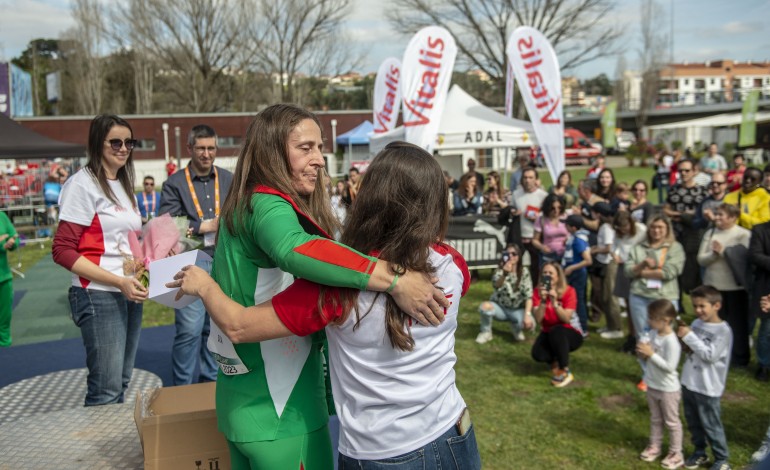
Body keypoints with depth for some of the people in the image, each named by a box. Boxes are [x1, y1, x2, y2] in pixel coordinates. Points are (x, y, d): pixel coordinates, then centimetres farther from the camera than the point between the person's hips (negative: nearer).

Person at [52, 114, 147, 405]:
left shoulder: (124, 185, 14)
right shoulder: (83, 183, -9)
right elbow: (62, 251, -14)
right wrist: (118, 281, -21)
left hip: (130, 294, 8)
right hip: (99, 296, -8)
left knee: (121, 381, 15)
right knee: (107, 390, -5)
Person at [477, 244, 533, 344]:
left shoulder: (524, 272, -9)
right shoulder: (499, 270, -10)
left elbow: (528, 295, -15)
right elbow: (496, 286, -32)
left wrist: (527, 314, -29)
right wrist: (505, 274, -52)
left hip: (517, 309, 1)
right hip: (500, 307, -1)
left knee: (529, 323, -30)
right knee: (484, 306, -33)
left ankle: (516, 328, 9)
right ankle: (486, 332, -4)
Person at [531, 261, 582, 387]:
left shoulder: (568, 291, -16)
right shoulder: (538, 291, -9)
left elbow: (566, 319, -26)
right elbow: (538, 320, -20)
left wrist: (554, 302, -36)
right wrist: (543, 301, -33)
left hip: (571, 334, -2)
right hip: (548, 333, 3)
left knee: (556, 331, -38)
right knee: (538, 354, -28)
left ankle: (565, 371, -19)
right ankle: (555, 362, 10)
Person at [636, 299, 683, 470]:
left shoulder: (671, 341, -27)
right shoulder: (653, 334, -3)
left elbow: (670, 367, -29)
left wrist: (651, 354, -28)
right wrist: (643, 353, -14)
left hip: (668, 389, -7)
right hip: (652, 385, 7)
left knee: (671, 421, 10)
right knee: (655, 419, 22)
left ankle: (676, 454, 24)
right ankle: (654, 446, 37)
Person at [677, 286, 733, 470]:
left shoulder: (723, 330, -17)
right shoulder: (696, 323, 3)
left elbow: (710, 355, -24)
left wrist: (689, 337, -23)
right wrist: (683, 337, -6)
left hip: (707, 388, -7)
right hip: (688, 382, 7)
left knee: (711, 425, 5)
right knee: (692, 422, 18)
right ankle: (699, 452, 36)